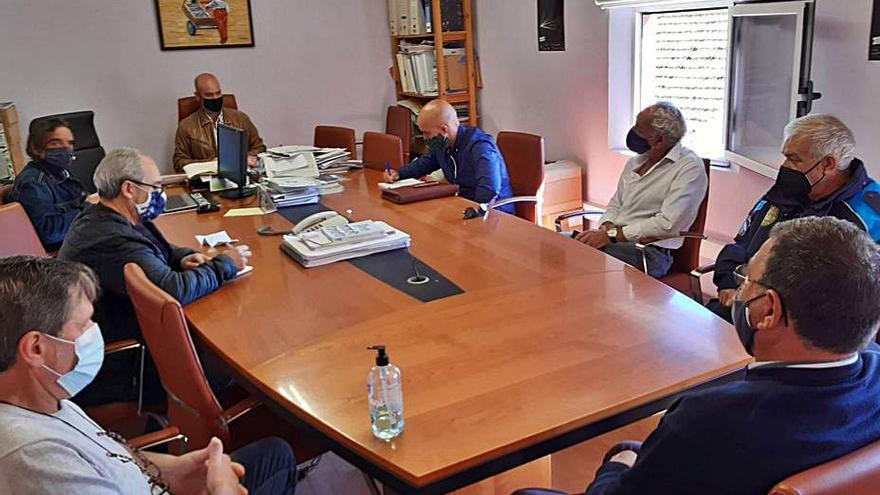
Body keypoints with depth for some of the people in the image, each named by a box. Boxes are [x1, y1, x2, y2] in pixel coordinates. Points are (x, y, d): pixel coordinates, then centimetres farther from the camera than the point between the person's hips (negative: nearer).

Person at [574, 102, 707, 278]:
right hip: (614, 241, 7)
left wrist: (612, 235, -17)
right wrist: (606, 227, -1)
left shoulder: (689, 167, -8)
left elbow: (668, 224, -17)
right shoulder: (635, 162, 18)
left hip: (649, 251, -7)